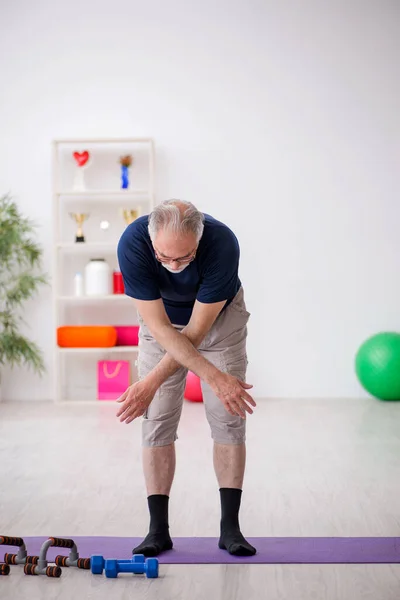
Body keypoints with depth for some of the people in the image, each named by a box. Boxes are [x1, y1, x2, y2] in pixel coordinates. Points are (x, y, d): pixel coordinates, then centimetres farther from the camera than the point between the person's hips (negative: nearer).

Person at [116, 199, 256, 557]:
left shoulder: (222, 244, -37)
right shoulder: (132, 244, -35)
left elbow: (196, 330, -30)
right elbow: (160, 327, -31)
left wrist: (151, 382, -33)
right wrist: (214, 376, -38)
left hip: (220, 317, -1)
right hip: (163, 323, 1)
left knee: (228, 418, -6)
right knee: (157, 420, -5)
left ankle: (230, 526, 2)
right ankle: (158, 528, 2)